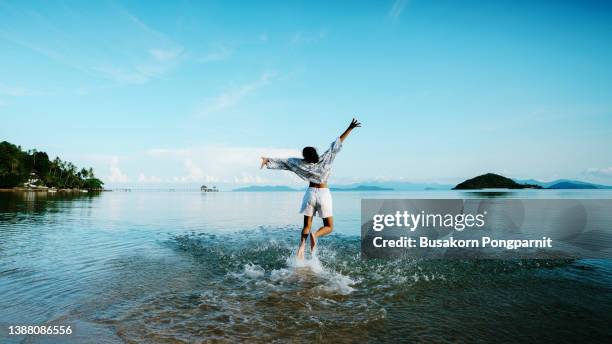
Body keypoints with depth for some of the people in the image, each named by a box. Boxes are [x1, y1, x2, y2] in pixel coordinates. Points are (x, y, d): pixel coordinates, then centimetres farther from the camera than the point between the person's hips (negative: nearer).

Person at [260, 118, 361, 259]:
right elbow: (337, 143, -9)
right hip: (324, 194, -2)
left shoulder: (302, 163, -5)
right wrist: (350, 128, -9)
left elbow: (284, 161, 0)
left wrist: (269, 160, 8)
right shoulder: (325, 159, -8)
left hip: (310, 193, 2)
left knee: (307, 226, 13)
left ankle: (301, 247, -9)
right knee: (329, 227, 9)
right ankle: (315, 235, -22)